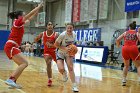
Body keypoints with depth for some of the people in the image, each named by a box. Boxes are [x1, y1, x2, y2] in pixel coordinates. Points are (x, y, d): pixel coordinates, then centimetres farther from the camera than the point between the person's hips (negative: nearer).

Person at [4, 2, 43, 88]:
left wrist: (37, 10, 30)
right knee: (25, 63, -17)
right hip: (11, 46, -10)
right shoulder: (18, 21, -4)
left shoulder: (20, 23, 19)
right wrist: (39, 6, 5)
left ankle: (12, 82, 6)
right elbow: (30, 14, -4)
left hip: (12, 47, 10)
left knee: (22, 64, 9)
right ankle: (10, 80, -23)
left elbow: (30, 18, 30)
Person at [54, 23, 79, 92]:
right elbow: (56, 44, -17)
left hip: (69, 53, 3)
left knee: (71, 68, -8)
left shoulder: (74, 34, -9)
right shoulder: (63, 35, -25)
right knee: (61, 69, -19)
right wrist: (65, 48, -28)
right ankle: (64, 73, 20)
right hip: (60, 53, -3)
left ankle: (74, 86, -3)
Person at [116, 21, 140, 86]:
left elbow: (117, 40, 12)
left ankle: (124, 80, 15)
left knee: (126, 65, 22)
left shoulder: (125, 33, 18)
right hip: (133, 48, -2)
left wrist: (118, 46, 27)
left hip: (125, 49, 2)